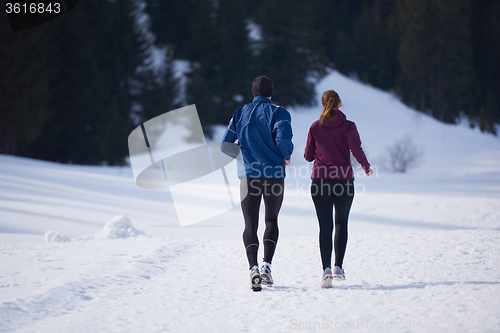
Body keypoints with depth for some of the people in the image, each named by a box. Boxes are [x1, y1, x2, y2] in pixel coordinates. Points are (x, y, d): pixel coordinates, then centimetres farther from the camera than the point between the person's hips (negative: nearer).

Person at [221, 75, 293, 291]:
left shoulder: (240, 113, 9)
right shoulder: (278, 112, -1)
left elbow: (225, 145, 9)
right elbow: (283, 138, -18)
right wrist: (287, 156, 3)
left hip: (249, 175, 1)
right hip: (274, 175, -1)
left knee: (250, 224, 2)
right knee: (272, 220, 16)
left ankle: (253, 268, -17)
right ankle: (267, 265, 0)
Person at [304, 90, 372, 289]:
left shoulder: (315, 127, 5)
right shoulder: (348, 126, -1)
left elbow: (308, 156, 7)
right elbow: (356, 148, -15)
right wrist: (366, 167, 0)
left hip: (320, 180, 1)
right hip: (344, 180, -1)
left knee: (325, 226, 0)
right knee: (341, 223, 17)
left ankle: (326, 269, -15)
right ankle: (338, 266, 9)